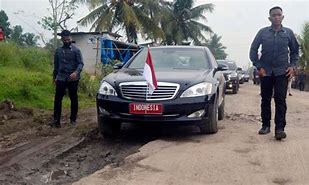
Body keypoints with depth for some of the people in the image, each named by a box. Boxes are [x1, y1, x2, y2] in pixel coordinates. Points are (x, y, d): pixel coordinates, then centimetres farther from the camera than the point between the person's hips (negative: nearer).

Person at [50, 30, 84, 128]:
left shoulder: (76, 50, -1)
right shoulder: (58, 51, 11)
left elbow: (80, 63, -8)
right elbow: (56, 65, 19)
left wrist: (76, 72, -25)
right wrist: (54, 77, 20)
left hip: (73, 79, -2)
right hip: (61, 78, 3)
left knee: (73, 99, 6)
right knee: (58, 99, -3)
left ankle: (73, 119, 18)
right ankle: (56, 120, -1)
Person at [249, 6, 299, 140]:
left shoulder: (288, 33, 6)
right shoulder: (263, 32, 3)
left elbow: (295, 51, 13)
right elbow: (253, 50, 4)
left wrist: (292, 66, 0)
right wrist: (259, 66, -4)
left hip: (282, 72, -1)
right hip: (265, 72, 1)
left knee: (280, 100, -7)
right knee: (265, 99, 7)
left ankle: (279, 128, -9)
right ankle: (266, 125, 17)